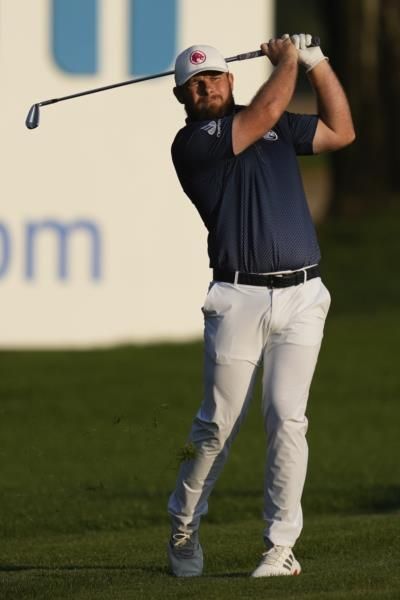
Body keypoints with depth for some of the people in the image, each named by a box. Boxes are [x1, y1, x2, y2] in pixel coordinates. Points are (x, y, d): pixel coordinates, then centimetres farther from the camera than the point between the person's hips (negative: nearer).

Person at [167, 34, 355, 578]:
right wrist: (287, 61, 6)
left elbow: (341, 132, 24)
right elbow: (266, 111, -11)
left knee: (287, 418, -7)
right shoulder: (191, 144, -2)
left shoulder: (276, 127, 18)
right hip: (239, 299, -4)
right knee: (218, 425, -3)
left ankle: (282, 547, -5)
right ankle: (183, 527, 19)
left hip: (303, 295, 4)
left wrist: (315, 61, 19)